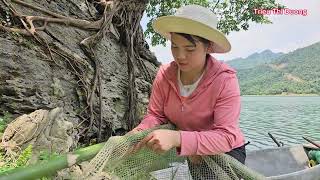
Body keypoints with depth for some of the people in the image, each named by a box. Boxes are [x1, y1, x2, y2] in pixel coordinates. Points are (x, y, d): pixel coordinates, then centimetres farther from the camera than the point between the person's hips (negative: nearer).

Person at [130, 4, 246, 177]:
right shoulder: (164, 74, -13)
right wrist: (138, 133, -28)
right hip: (185, 150, 3)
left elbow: (226, 137, -30)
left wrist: (177, 138, -43)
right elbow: (155, 115, -7)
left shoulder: (225, 79, -26)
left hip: (226, 151, -2)